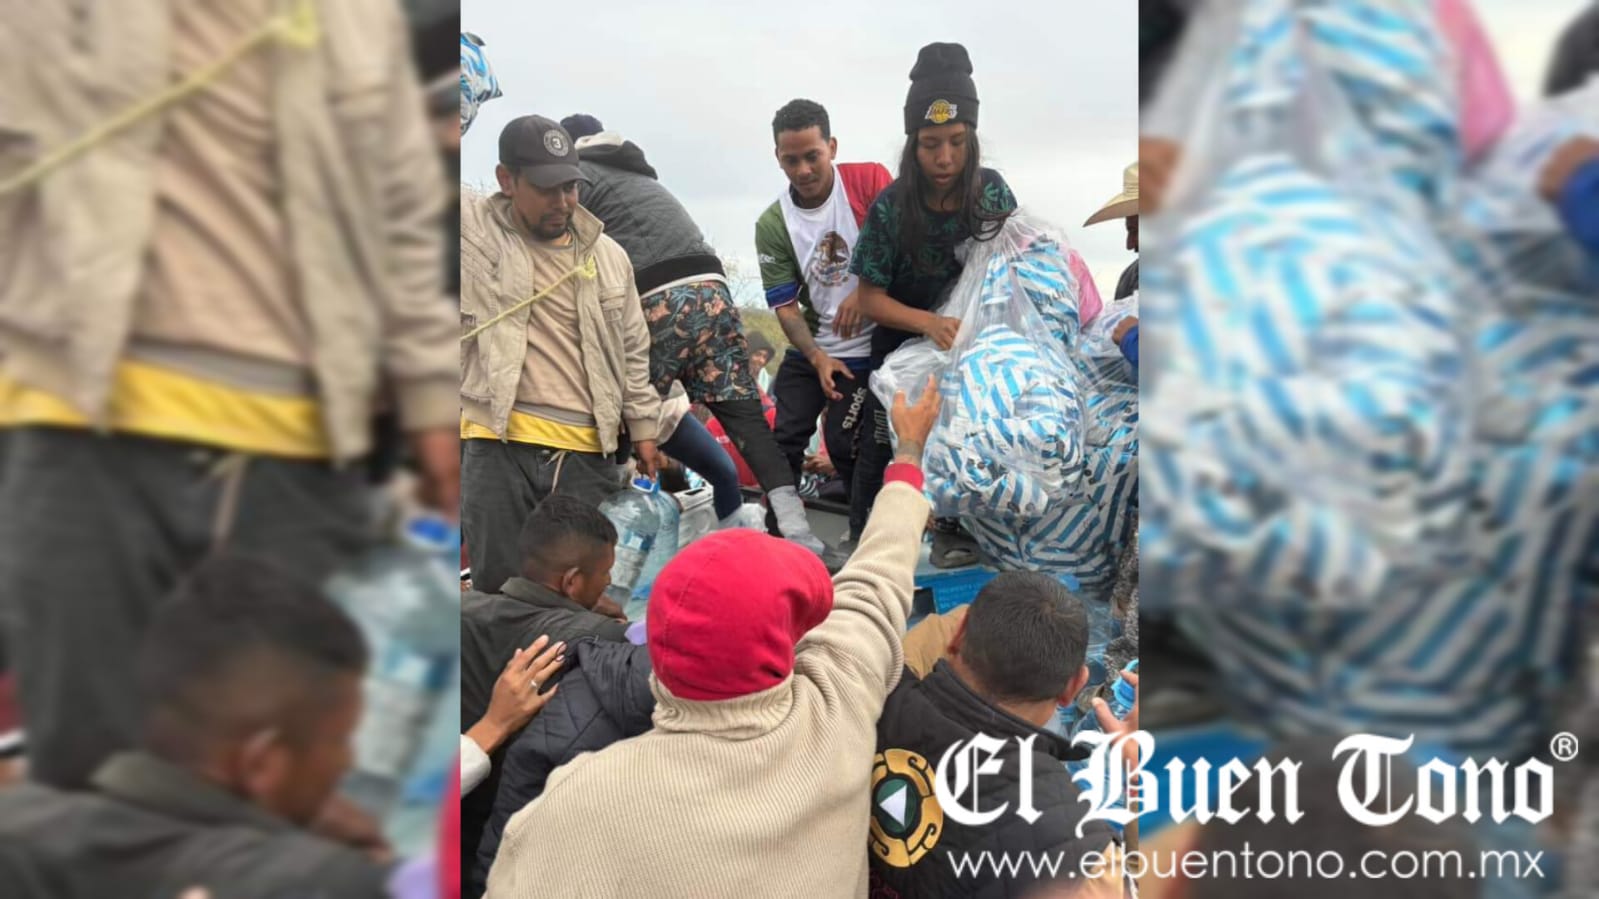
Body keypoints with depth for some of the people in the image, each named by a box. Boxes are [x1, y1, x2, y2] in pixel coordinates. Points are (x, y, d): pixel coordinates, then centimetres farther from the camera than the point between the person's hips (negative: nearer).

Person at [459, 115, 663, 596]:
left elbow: (633, 350, 17)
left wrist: (643, 426, 15)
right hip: (498, 445, -2)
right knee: (498, 586, 2)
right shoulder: (474, 226, 4)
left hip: (589, 451, 2)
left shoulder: (608, 255, 12)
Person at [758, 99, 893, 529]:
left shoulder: (869, 180, -11)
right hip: (809, 348, 4)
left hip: (866, 346, -4)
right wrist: (817, 357, -16)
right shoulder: (772, 224, -4)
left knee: (842, 443, -8)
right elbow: (786, 307, -3)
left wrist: (864, 292, -23)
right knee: (784, 440, 3)